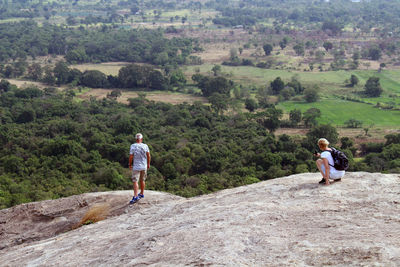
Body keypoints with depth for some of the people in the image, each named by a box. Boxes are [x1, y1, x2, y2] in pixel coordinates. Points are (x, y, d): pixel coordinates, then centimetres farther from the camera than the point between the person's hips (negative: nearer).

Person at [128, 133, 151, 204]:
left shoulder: (133, 146, -11)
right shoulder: (145, 146, -3)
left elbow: (131, 156, -10)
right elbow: (148, 156, -1)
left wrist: (130, 164, 4)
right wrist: (148, 164, 12)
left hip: (136, 167, -4)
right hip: (144, 166, 4)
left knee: (135, 181, -5)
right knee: (142, 180, 18)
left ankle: (135, 197, -16)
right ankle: (142, 194, 31)